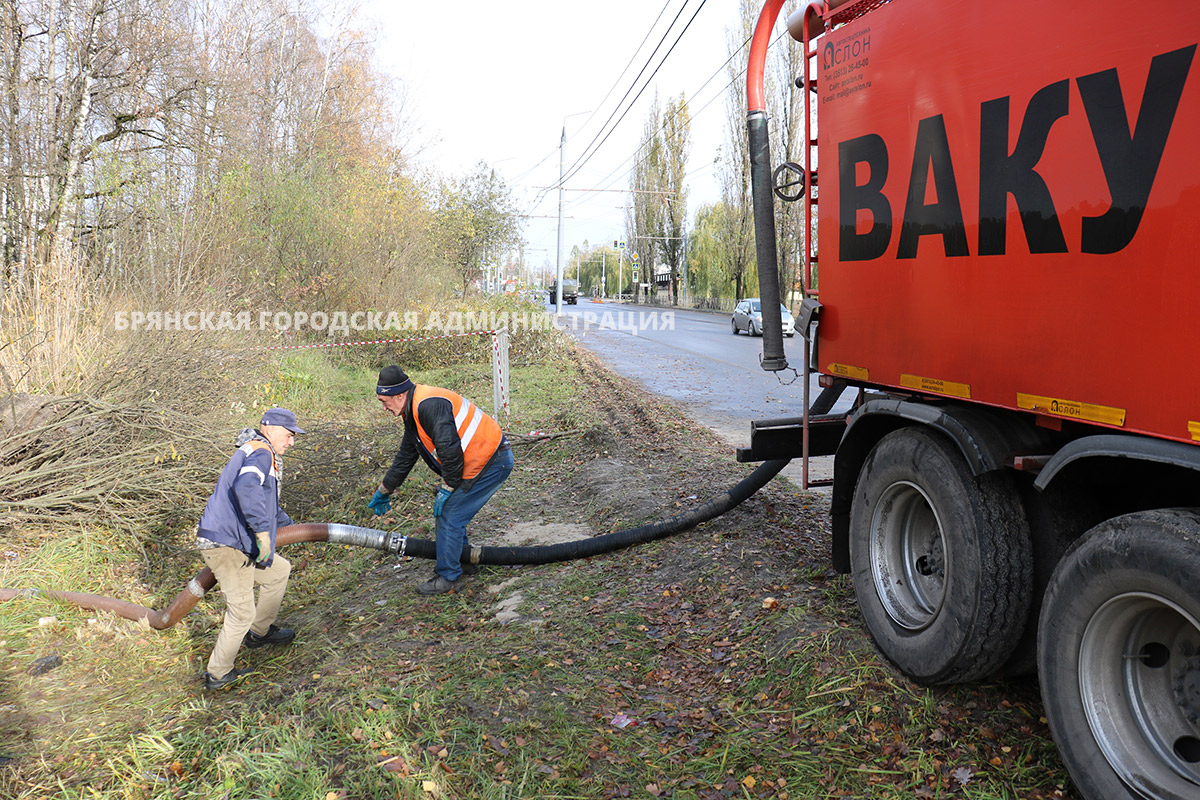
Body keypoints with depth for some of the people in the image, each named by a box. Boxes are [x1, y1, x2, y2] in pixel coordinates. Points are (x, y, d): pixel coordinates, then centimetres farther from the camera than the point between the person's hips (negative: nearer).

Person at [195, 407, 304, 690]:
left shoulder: (255, 453, 22)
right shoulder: (261, 453, -12)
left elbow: (266, 504, 38)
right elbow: (246, 487, -34)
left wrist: (288, 524, 48)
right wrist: (263, 532, -32)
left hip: (232, 541, 10)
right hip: (225, 544, -10)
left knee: (279, 570, 21)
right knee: (242, 613, 0)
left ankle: (259, 632, 32)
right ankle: (218, 674, 14)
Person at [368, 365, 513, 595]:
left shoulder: (429, 405, -21)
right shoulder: (413, 412, 14)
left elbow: (450, 450, -26)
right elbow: (405, 457, 26)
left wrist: (446, 489, -15)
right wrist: (383, 491, 34)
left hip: (491, 462, -10)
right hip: (479, 461, 10)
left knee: (449, 515, -6)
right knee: (445, 510, 17)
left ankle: (448, 577, 7)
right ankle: (463, 559, 34)